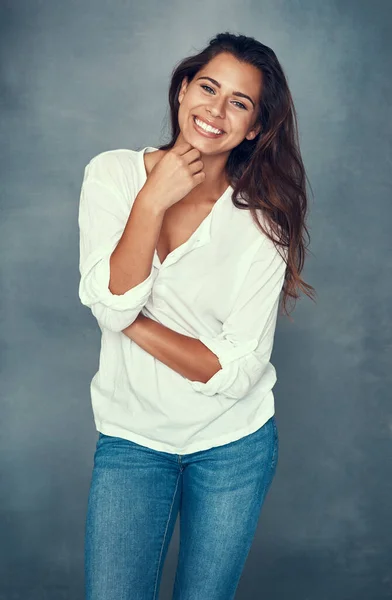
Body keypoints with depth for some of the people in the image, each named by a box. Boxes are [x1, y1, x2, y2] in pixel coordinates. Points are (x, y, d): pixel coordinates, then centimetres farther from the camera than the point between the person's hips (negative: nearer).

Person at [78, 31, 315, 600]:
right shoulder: (112, 174, -7)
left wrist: (132, 322, -18)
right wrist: (152, 201, -25)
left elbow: (237, 372, -16)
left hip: (235, 444, 0)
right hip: (131, 436, 1)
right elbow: (110, 307, -18)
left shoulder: (263, 222, -12)